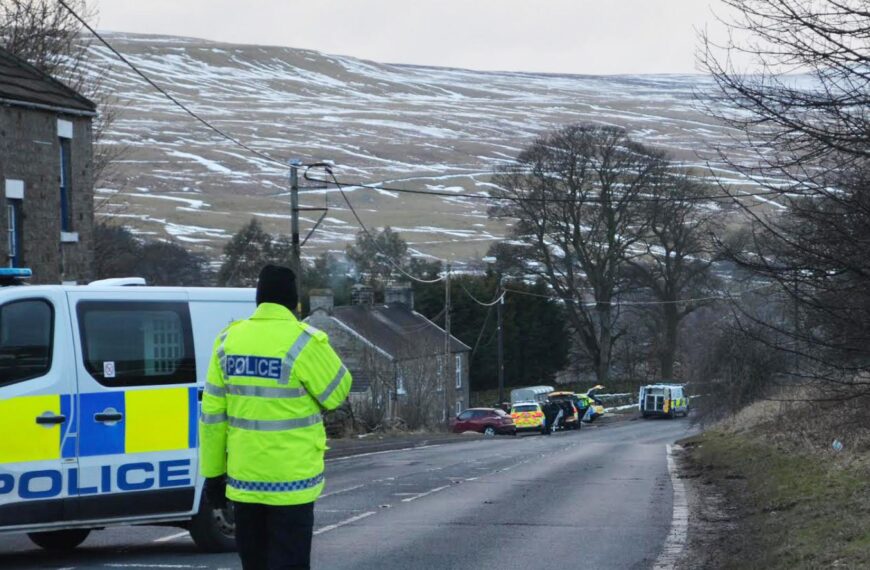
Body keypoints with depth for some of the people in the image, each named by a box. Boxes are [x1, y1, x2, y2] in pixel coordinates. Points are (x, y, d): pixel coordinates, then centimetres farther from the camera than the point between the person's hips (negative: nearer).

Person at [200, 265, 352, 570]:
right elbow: (337, 393, -2)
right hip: (290, 481, -5)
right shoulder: (303, 343, -14)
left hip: (244, 479, 5)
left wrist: (213, 472, 12)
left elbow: (212, 413, 5)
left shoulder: (229, 340, 3)